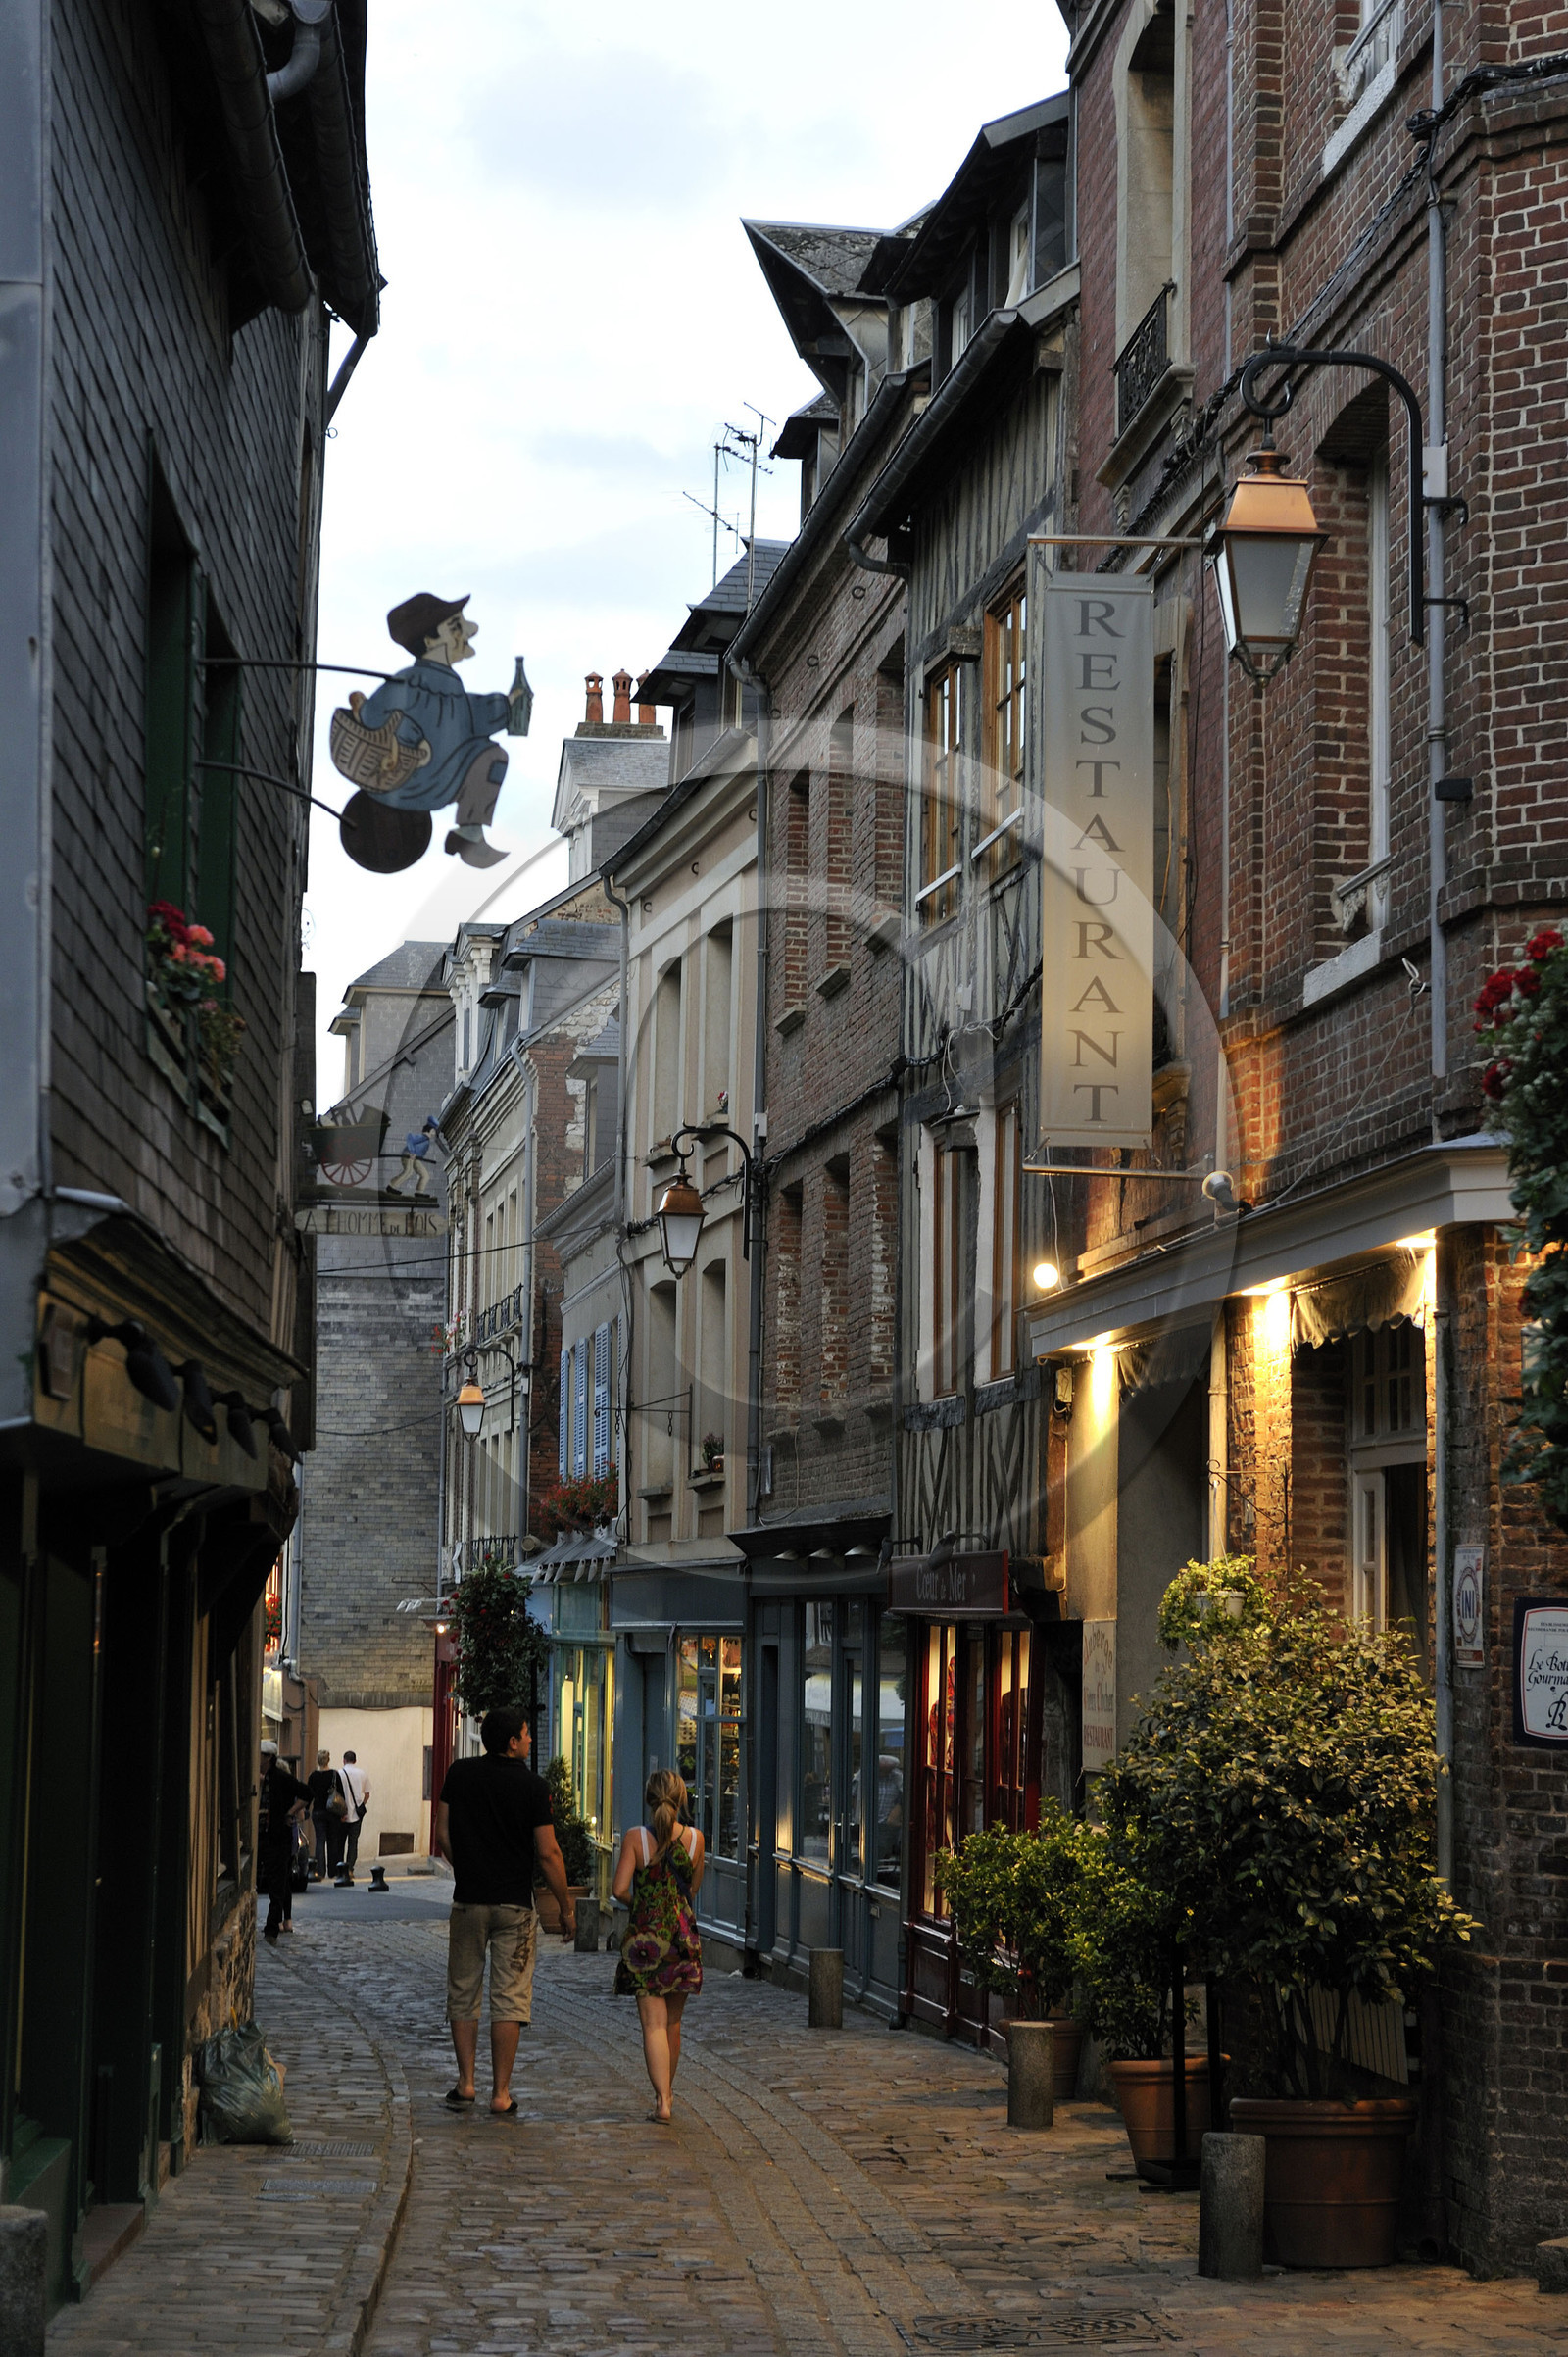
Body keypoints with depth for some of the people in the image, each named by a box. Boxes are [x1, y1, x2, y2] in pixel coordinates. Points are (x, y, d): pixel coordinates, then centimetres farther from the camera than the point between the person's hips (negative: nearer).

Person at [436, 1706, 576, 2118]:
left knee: (463, 1994, 14)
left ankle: (465, 2083, 13)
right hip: (515, 1903, -2)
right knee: (509, 1999, 1)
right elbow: (548, 1855, -9)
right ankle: (500, 2094, 1)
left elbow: (443, 1837, 4)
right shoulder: (533, 1786, -8)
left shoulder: (459, 1774, 1)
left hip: (468, 1899, 2)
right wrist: (567, 1907, 1)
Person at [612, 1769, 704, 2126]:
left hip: (645, 1938, -3)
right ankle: (667, 2091, 31)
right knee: (672, 2022, 17)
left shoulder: (636, 1838, -7)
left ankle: (662, 2100, -15)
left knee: (653, 2022, -3)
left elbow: (620, 1889, -9)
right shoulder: (695, 1838, 0)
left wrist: (641, 1905, 5)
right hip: (683, 1935, 3)